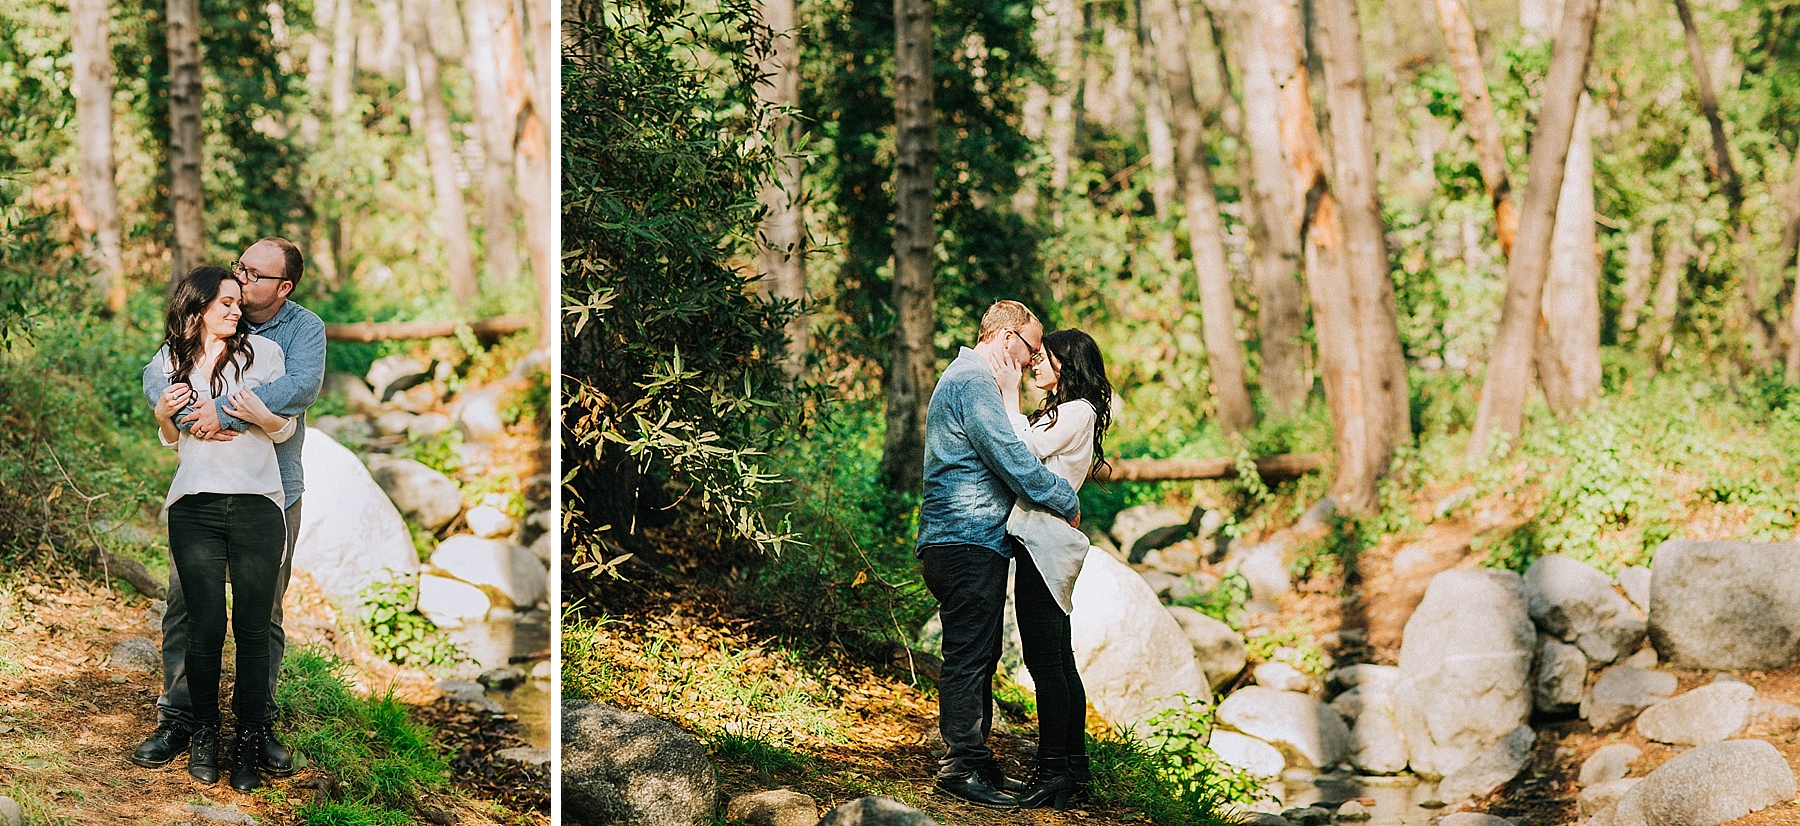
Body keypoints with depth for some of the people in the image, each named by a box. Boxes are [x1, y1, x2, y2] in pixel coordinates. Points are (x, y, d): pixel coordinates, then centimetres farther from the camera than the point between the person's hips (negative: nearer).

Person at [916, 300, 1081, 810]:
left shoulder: (973, 379, 24)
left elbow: (1002, 455, 29)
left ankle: (973, 760, 19)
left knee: (979, 657, 14)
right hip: (967, 542, -11)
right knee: (968, 657, -9)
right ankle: (962, 767, -7)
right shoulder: (973, 379, -12)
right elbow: (1012, 458, -18)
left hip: (973, 543, 11)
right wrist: (1067, 504, -8)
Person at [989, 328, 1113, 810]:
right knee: (1059, 662, 11)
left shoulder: (1078, 411, -8)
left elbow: (1022, 452, -15)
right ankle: (1073, 770, 15)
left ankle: (1054, 770, -8)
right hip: (1044, 543, 10)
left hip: (1044, 544, -10)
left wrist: (1010, 393, -8)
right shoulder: (1059, 413, 21)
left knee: (1045, 660, -9)